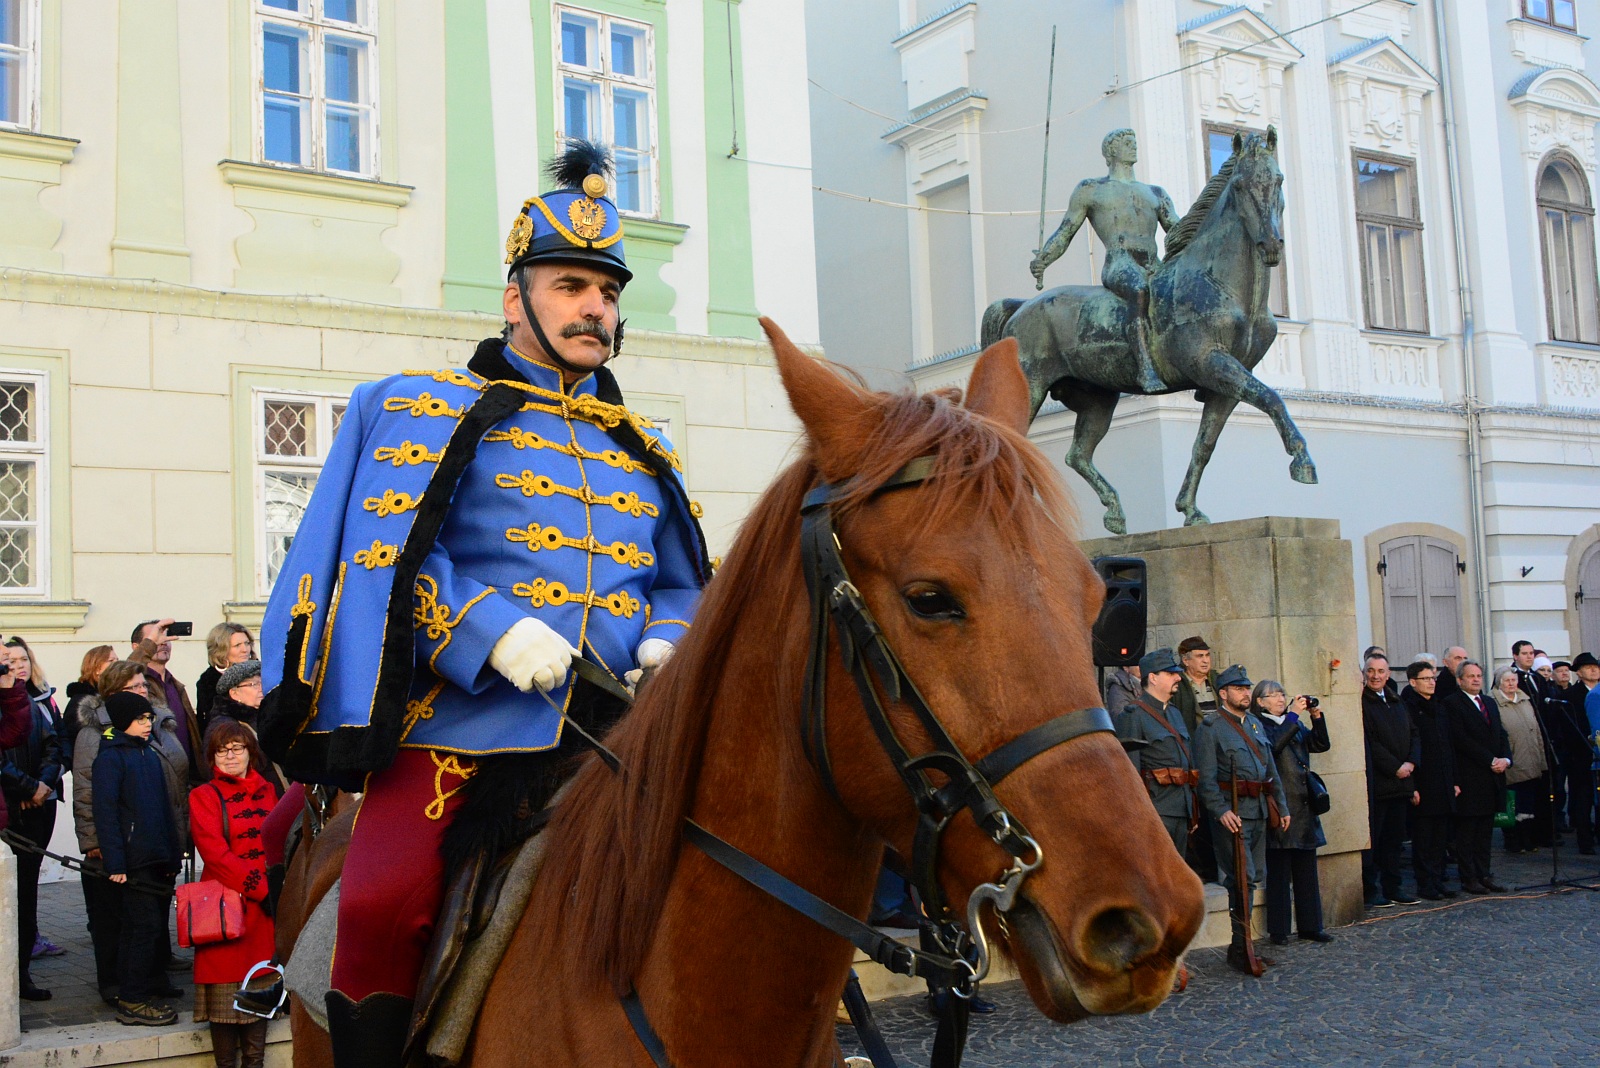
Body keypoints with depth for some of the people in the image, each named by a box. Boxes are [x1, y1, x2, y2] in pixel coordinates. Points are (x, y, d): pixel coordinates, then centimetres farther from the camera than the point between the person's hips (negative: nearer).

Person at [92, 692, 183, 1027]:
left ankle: (149, 989, 19)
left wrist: (173, 855, 16)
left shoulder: (150, 755, 16)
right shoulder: (111, 757, -7)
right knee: (145, 927, -7)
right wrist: (115, 863, -18)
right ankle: (132, 1002, -1)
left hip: (159, 860, 8)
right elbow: (105, 812, -13)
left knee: (157, 927, 11)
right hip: (135, 860, -8)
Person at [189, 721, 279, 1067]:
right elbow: (216, 854, -11)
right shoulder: (204, 796, -2)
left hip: (266, 907, 4)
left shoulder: (267, 791, 12)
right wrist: (262, 887, -16)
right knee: (225, 991, -1)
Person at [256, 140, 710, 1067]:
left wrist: (668, 644, -1)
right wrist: (492, 632, -19)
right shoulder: (427, 411, 9)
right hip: (461, 721, -4)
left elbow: (681, 585, 23)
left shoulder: (643, 451, 22)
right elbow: (388, 559, -3)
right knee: (384, 901, -24)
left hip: (618, 730, 5)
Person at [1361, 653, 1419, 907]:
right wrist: (1395, 767, -15)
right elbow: (1369, 743, -15)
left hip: (1399, 782, 8)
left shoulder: (1396, 702, 16)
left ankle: (1392, 889, 20)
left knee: (1394, 839, 12)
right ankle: (1370, 893, 2)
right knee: (1372, 839, -3)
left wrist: (1411, 763, -1)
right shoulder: (1361, 703, -9)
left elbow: (1414, 734, 16)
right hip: (1375, 782, -8)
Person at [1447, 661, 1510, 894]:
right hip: (1468, 777, -7)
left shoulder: (1490, 702, 18)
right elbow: (1461, 739, -14)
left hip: (1492, 777, 7)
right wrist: (1491, 761, -14)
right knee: (1466, 830, -1)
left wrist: (1506, 759, -3)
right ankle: (1469, 878, 3)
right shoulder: (1453, 704, -7)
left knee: (1485, 829, 10)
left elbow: (1501, 735, 16)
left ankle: (1483, 875, 14)